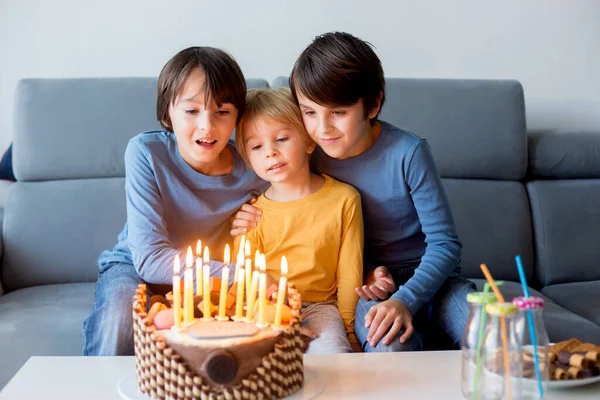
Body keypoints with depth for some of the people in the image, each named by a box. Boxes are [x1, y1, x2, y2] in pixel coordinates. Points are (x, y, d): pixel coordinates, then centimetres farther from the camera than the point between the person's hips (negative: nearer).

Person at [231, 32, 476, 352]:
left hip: (429, 278, 0)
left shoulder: (408, 152, -14)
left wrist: (405, 300, -26)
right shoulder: (310, 159, -5)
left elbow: (444, 244, -11)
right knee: (388, 345, -34)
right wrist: (362, 274, -12)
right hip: (369, 288, 0)